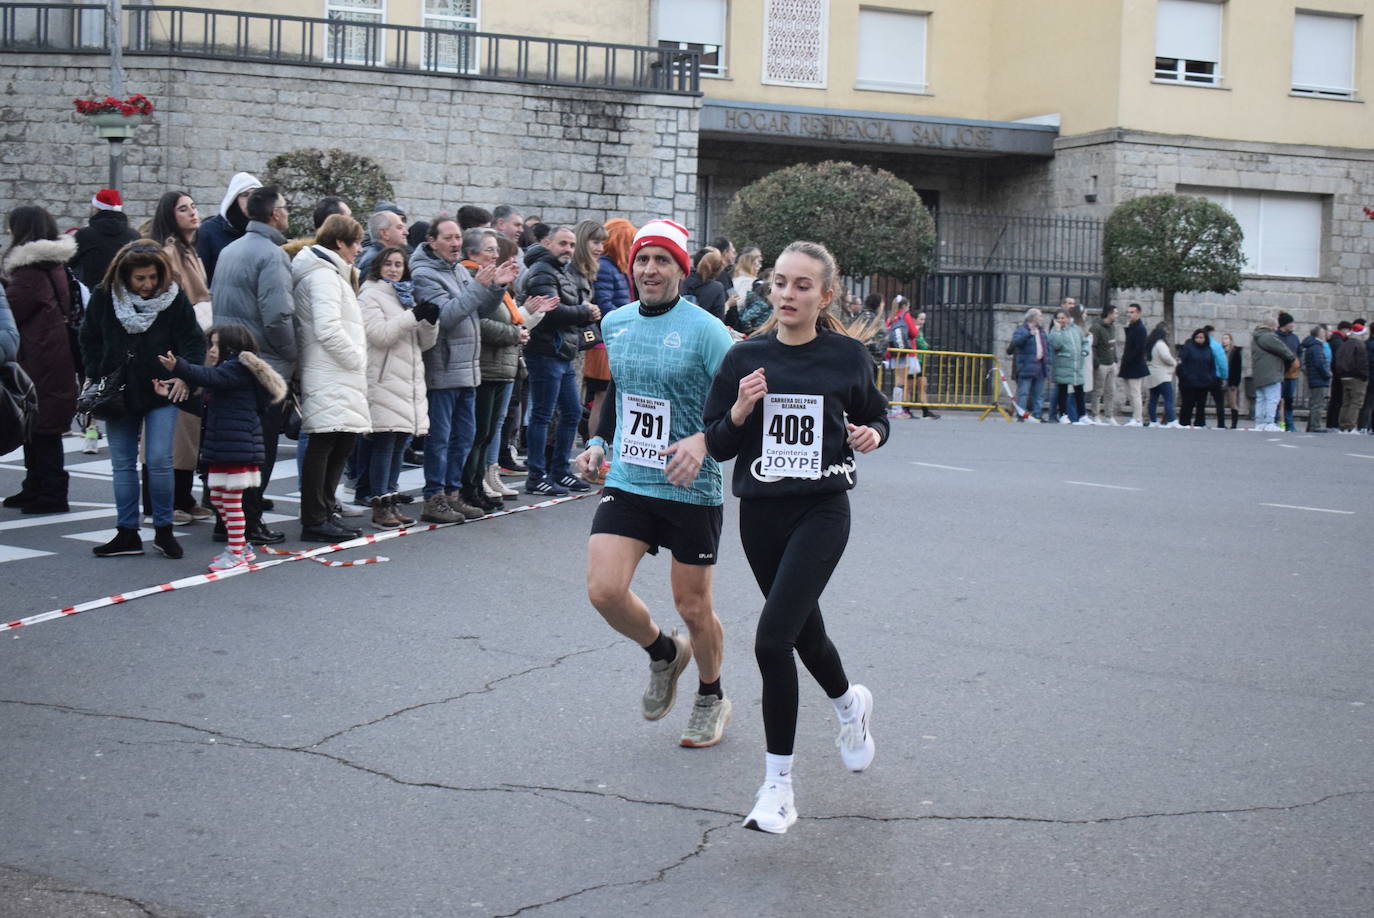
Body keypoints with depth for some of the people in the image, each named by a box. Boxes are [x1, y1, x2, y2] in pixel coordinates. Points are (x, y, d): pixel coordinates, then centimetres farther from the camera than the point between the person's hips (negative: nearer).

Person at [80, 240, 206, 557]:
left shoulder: (174, 298, -7)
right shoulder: (103, 297, -1)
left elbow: (194, 341, -3)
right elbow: (89, 340, 10)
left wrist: (184, 375, -17)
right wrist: (98, 377, 1)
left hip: (161, 392, -3)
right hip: (118, 394, 3)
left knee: (159, 462, -8)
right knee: (123, 464, 6)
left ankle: (163, 530, 7)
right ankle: (127, 534, 14)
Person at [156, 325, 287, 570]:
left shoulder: (238, 368, -10)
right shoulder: (228, 370, 20)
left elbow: (211, 377, -30)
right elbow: (202, 405, 20)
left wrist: (179, 367, -41)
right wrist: (170, 392, 17)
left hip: (238, 447, -10)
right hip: (221, 448, 10)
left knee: (231, 499, -3)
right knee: (217, 497, 16)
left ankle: (236, 552, 5)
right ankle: (241, 546, 26)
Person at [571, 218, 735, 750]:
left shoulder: (704, 330, -12)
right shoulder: (615, 323, 6)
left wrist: (703, 440, -29)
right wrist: (600, 442, 13)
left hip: (691, 488, -4)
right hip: (626, 482, 4)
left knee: (692, 607, 6)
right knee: (604, 590, -11)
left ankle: (711, 698, 35)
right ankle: (664, 654, 21)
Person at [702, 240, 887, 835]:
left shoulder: (845, 355, -3)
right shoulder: (746, 357, 0)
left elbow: (875, 414, 14)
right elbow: (717, 446, 3)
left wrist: (872, 434, -8)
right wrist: (740, 411, -16)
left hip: (822, 510, -3)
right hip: (761, 512, 3)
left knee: (773, 639, -16)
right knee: (804, 630, 19)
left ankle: (778, 781, -3)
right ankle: (850, 703, 52)